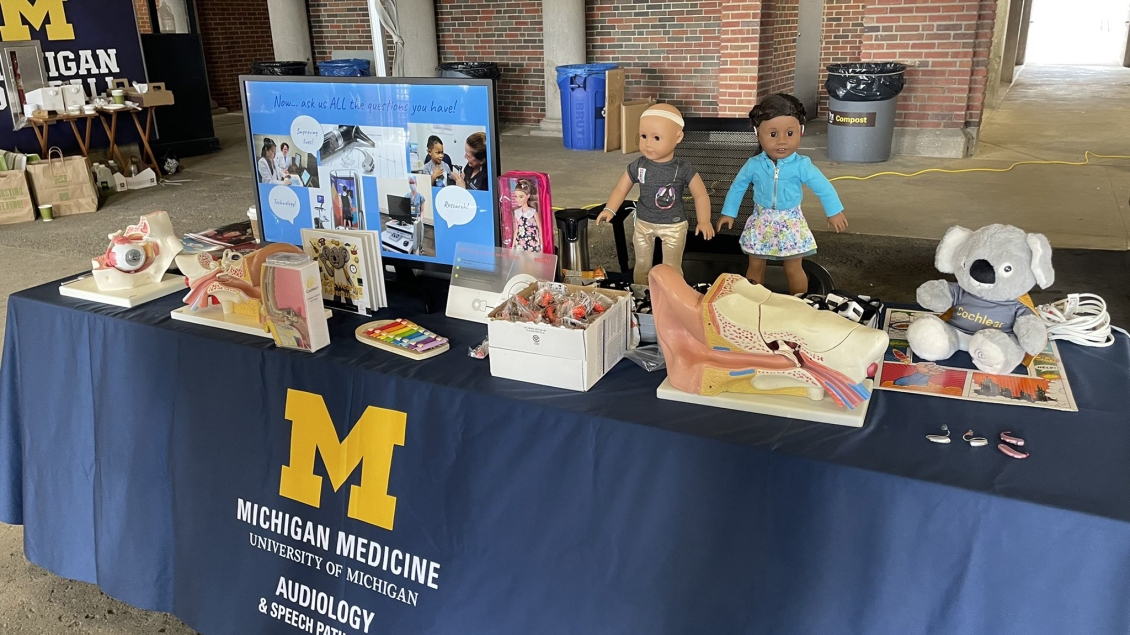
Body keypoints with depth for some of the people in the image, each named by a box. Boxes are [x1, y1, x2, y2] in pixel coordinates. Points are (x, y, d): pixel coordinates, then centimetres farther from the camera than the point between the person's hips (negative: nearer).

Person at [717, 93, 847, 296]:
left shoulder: (801, 166, -16)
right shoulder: (754, 165, -11)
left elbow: (824, 188, -7)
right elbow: (737, 187, 3)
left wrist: (834, 212, -5)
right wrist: (728, 213, 6)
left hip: (790, 223, -2)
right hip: (761, 223, 2)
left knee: (793, 269, 8)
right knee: (755, 267, 12)